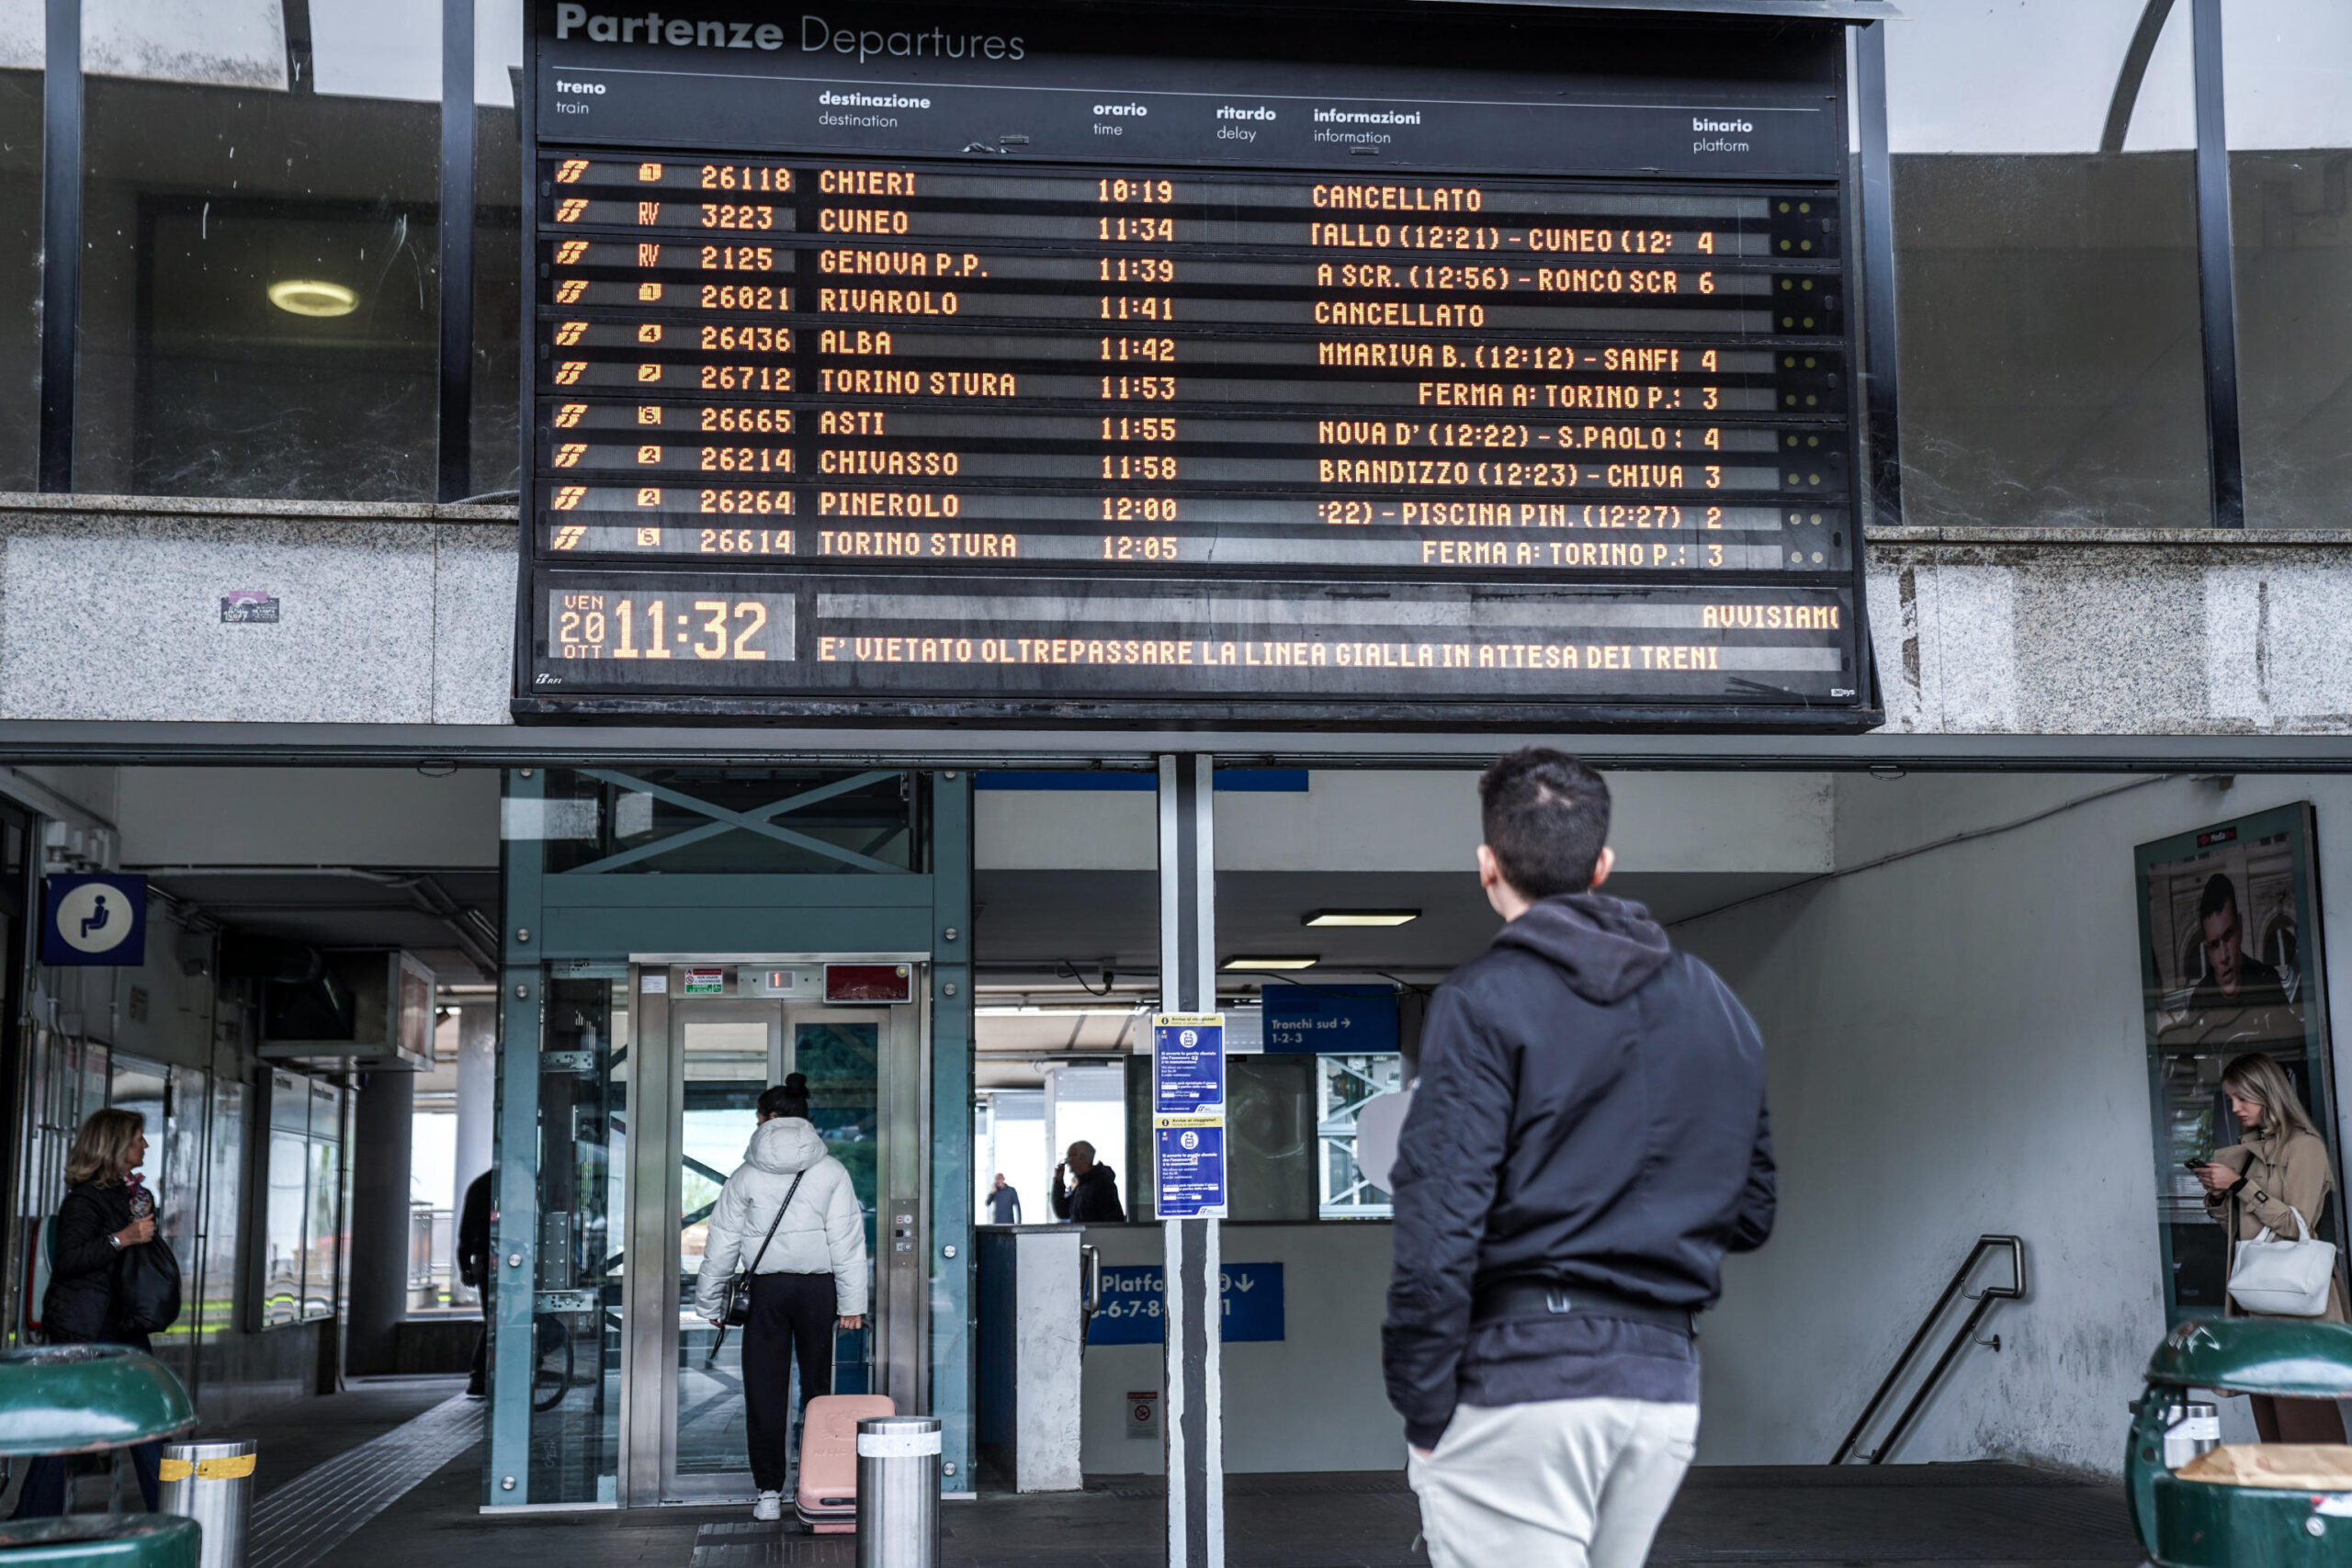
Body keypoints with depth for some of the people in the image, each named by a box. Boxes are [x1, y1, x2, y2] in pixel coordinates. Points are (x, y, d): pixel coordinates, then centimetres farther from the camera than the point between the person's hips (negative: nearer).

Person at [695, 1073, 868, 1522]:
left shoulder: (747, 1175, 2)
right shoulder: (831, 1170, 2)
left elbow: (722, 1244, 5)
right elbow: (848, 1240, -1)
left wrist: (711, 1302, 15)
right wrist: (852, 1303, 1)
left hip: (767, 1287, -1)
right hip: (818, 1287, 1)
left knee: (764, 1390, 5)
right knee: (818, 1386, 7)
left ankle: (769, 1493, 4)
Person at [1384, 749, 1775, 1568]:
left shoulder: (1483, 999, -8)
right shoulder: (1718, 1005, 12)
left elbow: (1438, 1223, -15)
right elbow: (1751, 1212, 15)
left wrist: (1421, 1406, -8)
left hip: (1518, 1381, -6)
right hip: (1666, 1384, 6)